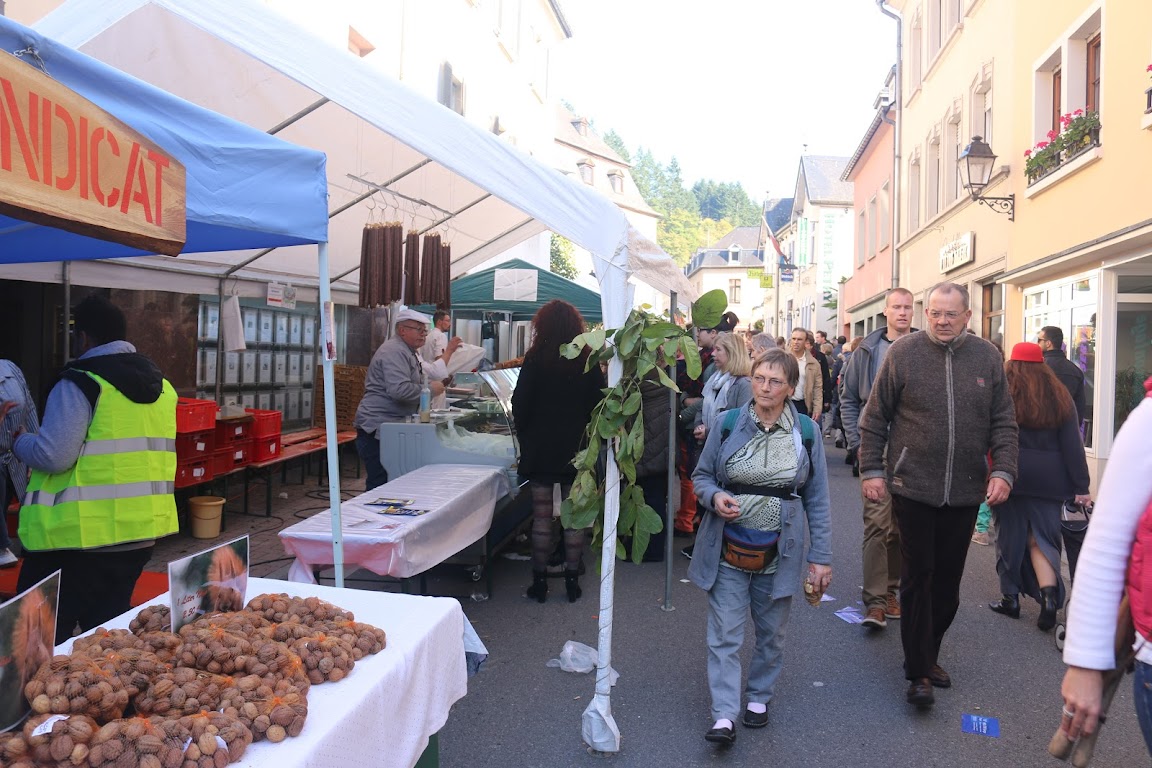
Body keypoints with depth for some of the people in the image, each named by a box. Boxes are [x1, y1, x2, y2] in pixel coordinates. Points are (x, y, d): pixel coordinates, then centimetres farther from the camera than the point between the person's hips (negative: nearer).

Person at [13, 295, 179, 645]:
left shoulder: (81, 382, -13)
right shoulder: (160, 384, 11)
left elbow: (52, 455, -19)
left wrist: (19, 441, 0)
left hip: (81, 533, -7)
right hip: (142, 527, 7)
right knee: (108, 629, 18)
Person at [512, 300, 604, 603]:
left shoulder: (535, 358, -9)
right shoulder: (588, 360, -2)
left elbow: (520, 405, -8)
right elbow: (599, 404, 1)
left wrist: (525, 438, 5)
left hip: (539, 449, -2)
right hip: (576, 448, 2)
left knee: (541, 515, 6)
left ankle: (540, 581, 13)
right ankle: (572, 581, 15)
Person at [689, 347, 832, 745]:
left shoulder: (806, 431, -3)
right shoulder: (726, 424, -5)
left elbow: (817, 499, 1)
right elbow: (701, 476, 5)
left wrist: (821, 556, -1)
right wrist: (715, 497, -18)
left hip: (778, 551, 1)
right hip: (728, 548, -1)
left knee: (771, 632, 16)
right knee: (725, 635, -2)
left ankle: (759, 696, 37)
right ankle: (724, 716, 6)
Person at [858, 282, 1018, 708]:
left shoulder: (987, 357, 5)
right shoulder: (903, 352, -3)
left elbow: (1004, 423, 8)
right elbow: (875, 417, 1)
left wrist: (1003, 470, -3)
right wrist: (872, 470, -3)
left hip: (965, 492, 3)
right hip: (913, 487, -3)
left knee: (948, 580, 12)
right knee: (918, 578, 2)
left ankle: (928, 654, 31)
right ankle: (919, 672, 10)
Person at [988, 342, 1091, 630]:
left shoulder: (1003, 392, -3)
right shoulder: (1060, 396, 5)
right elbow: (1072, 445, 3)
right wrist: (1081, 486, 4)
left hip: (1011, 476, -2)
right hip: (1049, 480, 2)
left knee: (1010, 535, 9)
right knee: (1041, 537, 9)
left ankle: (1011, 597, 17)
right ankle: (1049, 596, -7)